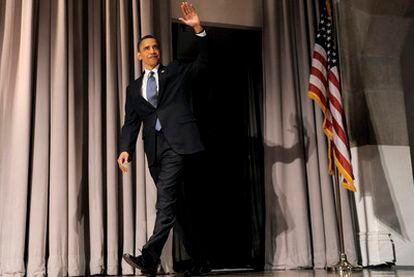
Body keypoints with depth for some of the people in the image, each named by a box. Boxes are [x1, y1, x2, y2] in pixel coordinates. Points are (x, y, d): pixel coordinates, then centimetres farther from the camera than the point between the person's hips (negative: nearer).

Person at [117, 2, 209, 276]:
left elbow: (203, 62, 1)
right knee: (174, 203, 8)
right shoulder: (134, 88, 20)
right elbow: (131, 122, 11)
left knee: (166, 199, -18)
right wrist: (126, 148, -6)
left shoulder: (176, 71, 15)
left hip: (178, 141, -5)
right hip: (155, 148, 5)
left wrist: (198, 29, -11)